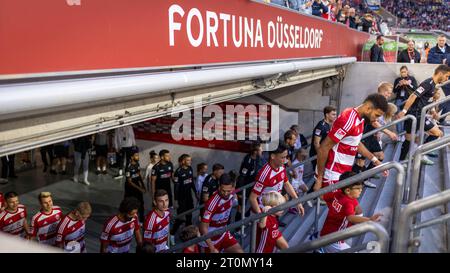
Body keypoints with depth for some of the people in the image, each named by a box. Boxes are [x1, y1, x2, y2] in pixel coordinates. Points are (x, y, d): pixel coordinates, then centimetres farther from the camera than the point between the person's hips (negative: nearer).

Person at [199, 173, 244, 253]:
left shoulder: (232, 195, -11)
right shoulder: (213, 202, -33)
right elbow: (203, 227, -29)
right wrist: (212, 248, -30)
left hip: (223, 233, 6)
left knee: (239, 251, 0)